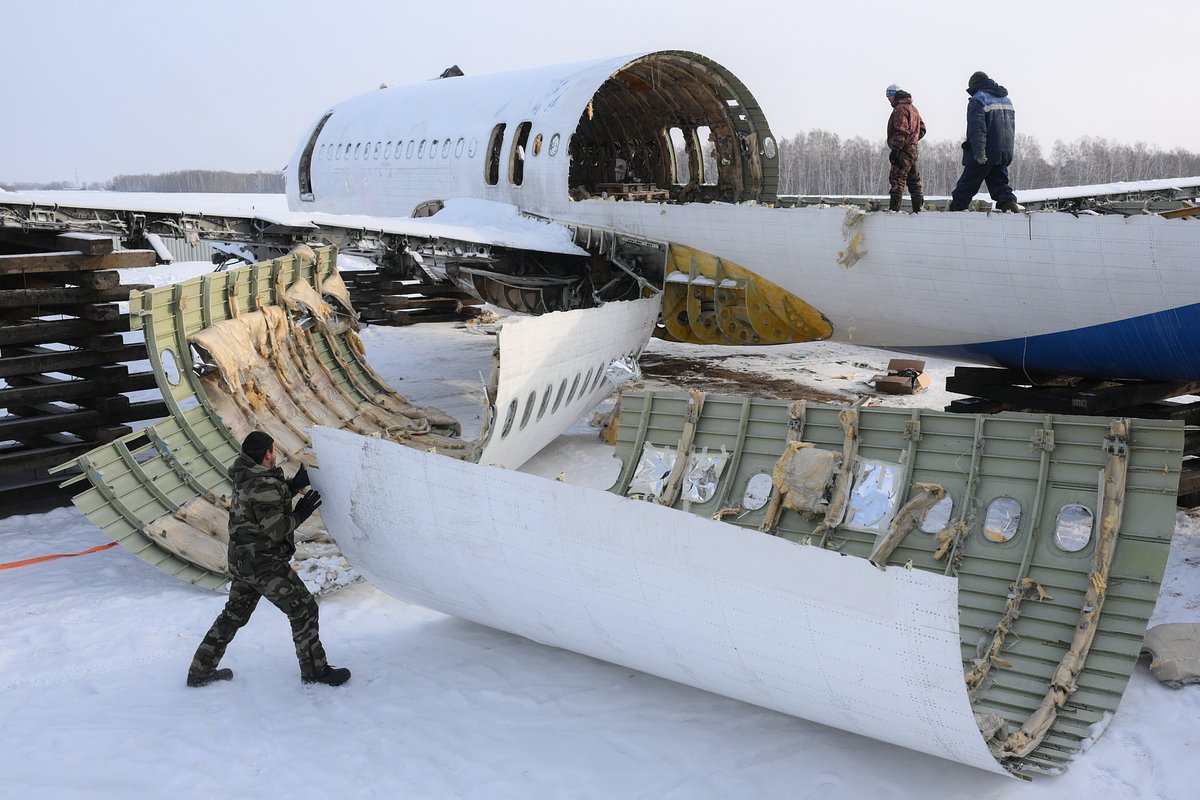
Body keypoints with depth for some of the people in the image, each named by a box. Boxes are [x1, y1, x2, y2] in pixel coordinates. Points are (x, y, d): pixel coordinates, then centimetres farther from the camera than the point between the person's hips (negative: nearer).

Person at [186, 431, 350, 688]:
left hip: (242, 562, 10)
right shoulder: (265, 486, -23)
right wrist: (301, 513, -12)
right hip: (265, 565, -9)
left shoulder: (246, 478, 5)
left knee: (234, 613, 21)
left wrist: (293, 486, 3)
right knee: (303, 609, 2)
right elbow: (276, 528, -23)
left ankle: (200, 671, 29)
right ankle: (314, 670, 11)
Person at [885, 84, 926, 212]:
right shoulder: (913, 108, 21)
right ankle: (918, 208, 15)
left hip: (903, 150, -10)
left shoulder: (900, 109, -10)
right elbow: (922, 129, 24)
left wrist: (895, 149, -23)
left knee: (897, 179, -13)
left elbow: (901, 131, -20)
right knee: (914, 180, 12)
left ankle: (894, 208, -20)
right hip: (913, 149, 10)